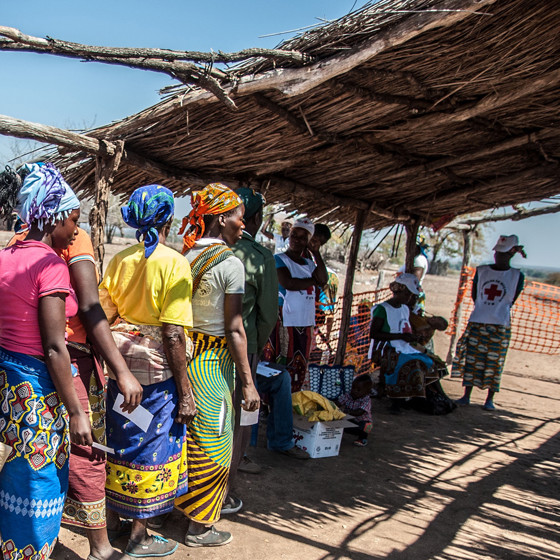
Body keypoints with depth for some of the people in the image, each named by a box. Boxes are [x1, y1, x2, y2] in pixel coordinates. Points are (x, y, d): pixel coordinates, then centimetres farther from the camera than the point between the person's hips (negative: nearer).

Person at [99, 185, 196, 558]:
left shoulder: (119, 260, 2)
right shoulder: (174, 263, -16)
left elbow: (104, 318, 6)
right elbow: (172, 335, -19)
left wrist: (114, 361, 19)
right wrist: (186, 393, -13)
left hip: (120, 367, 6)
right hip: (157, 372, -6)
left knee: (120, 441, 20)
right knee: (152, 447, 9)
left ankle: (113, 518, 39)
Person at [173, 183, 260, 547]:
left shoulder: (184, 257, 4)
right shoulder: (230, 264, -16)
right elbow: (235, 330, -17)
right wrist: (248, 382, -12)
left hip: (183, 352, 7)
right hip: (214, 360, -7)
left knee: (186, 434, 23)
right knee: (212, 445, 7)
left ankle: (179, 499, 41)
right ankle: (200, 527, 20)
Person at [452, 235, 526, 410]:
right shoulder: (481, 271, 3)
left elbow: (511, 301, 5)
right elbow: (474, 295, 9)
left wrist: (497, 311, 9)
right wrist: (484, 310, 10)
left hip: (500, 325, -1)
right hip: (477, 323, 1)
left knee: (495, 362, 3)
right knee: (471, 359, 4)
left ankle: (490, 399, 7)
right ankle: (466, 396, 10)